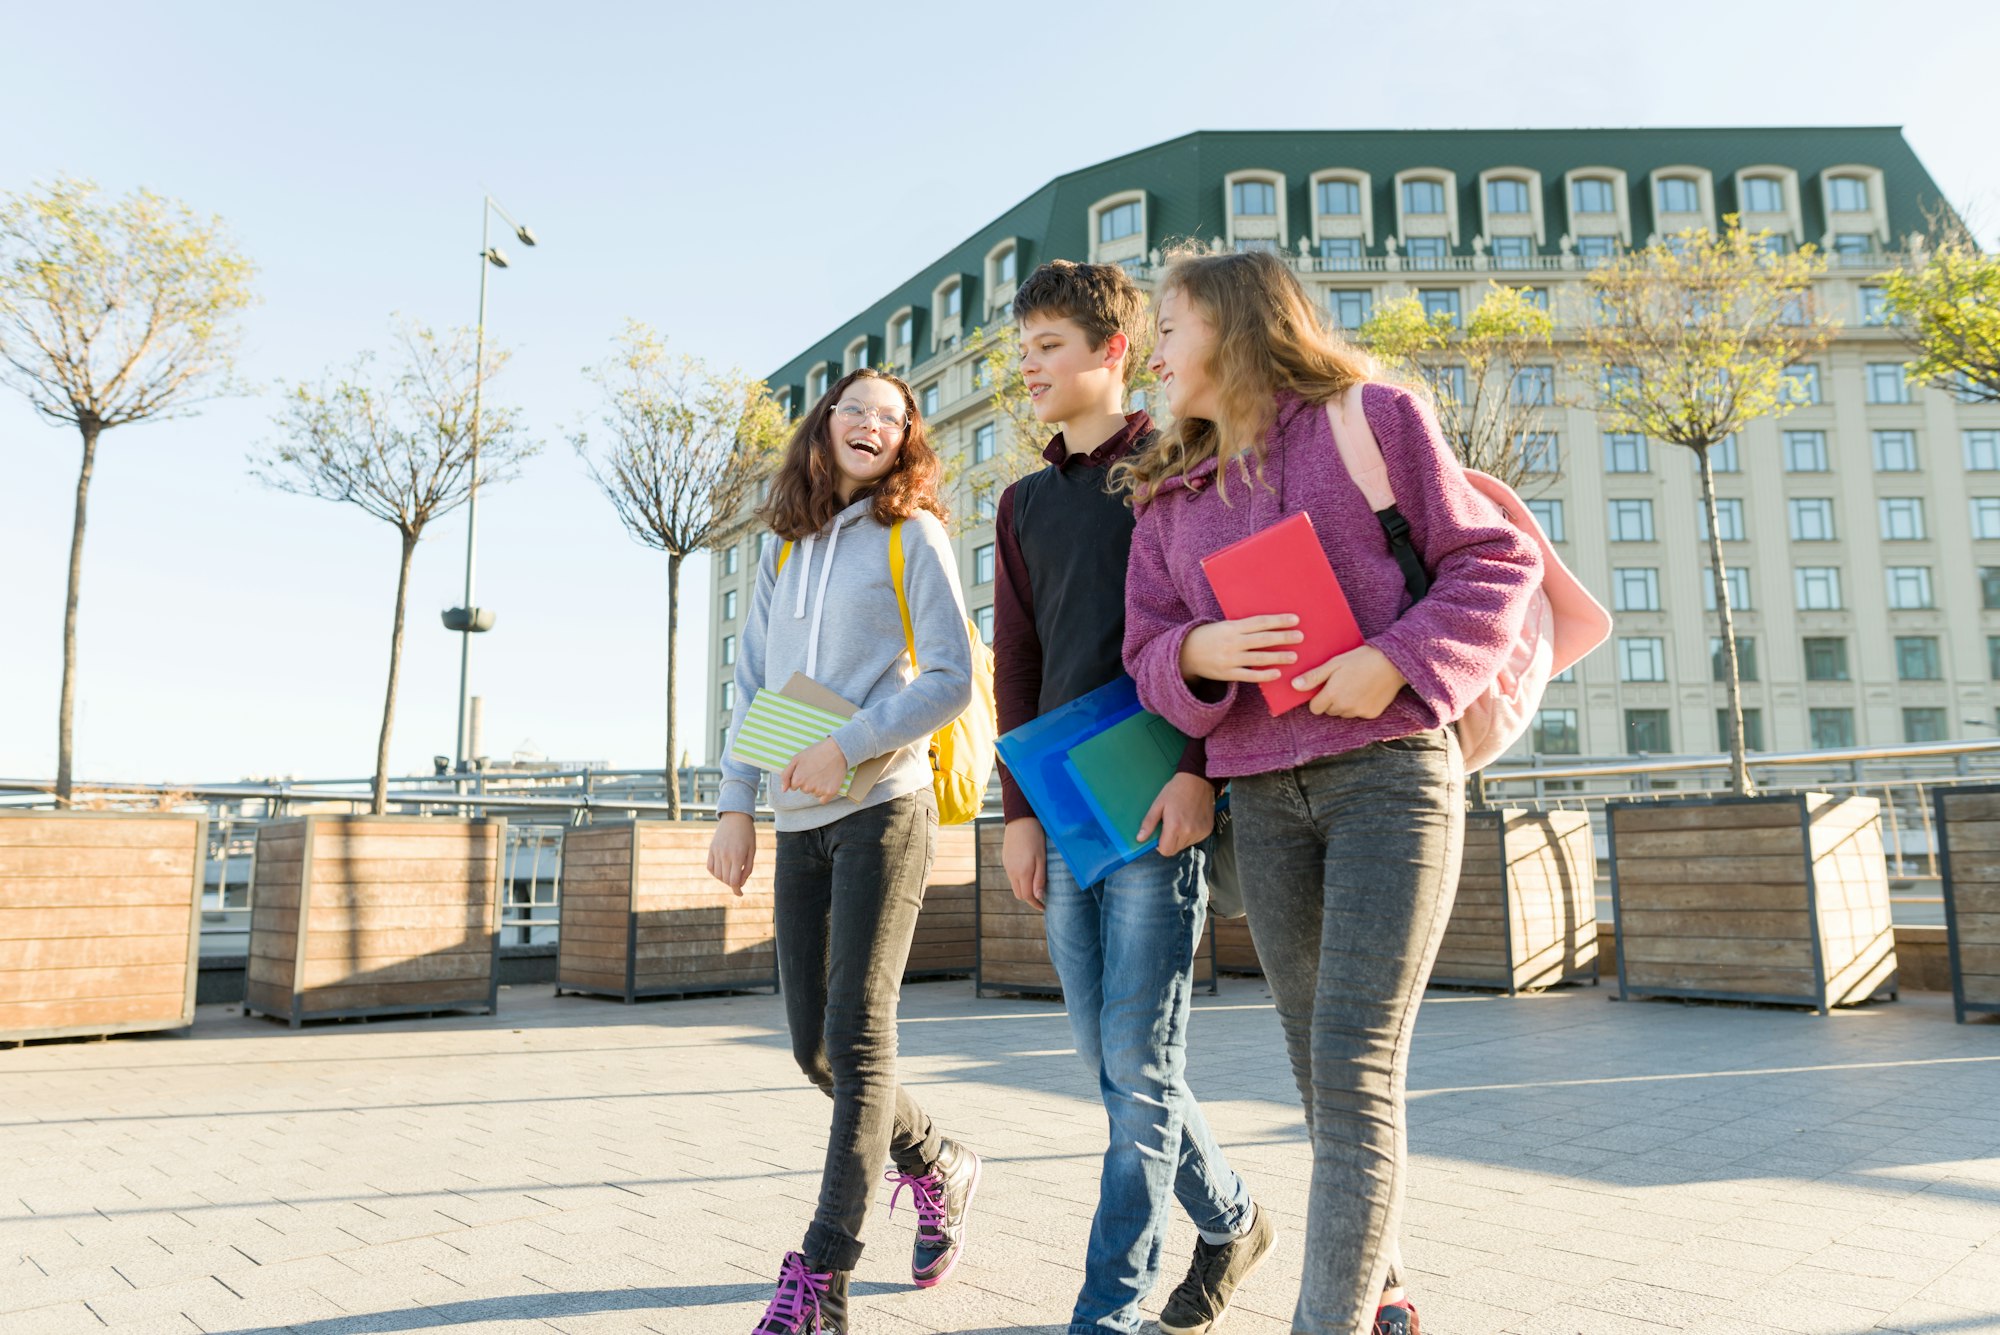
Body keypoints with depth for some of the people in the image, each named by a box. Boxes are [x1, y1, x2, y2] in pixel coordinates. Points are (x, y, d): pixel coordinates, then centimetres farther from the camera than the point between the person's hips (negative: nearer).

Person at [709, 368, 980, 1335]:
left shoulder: (913, 535, 0)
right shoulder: (785, 550, 16)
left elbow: (951, 680, -7)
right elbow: (753, 684, 14)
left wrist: (846, 749, -16)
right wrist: (736, 805, 6)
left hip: (881, 809, -6)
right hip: (800, 822, 6)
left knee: (857, 1035, -10)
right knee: (813, 1043, 9)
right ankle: (939, 1169, 31)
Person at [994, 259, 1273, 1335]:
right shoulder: (1026, 503, 17)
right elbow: (1016, 666, 15)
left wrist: (1198, 766, -17)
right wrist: (1020, 808, 7)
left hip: (1160, 800, -6)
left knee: (1138, 1059, -5)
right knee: (1104, 1053, 10)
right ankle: (1230, 1221, 31)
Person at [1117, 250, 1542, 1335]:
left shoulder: (1373, 420, 3)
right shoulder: (1166, 497, 17)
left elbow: (1495, 560, 0)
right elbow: (1148, 654, 12)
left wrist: (1395, 660, -14)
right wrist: (1198, 654, -11)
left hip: (1389, 770, -5)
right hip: (1263, 798, 5)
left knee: (1356, 1070, -11)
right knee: (1324, 1077, 11)